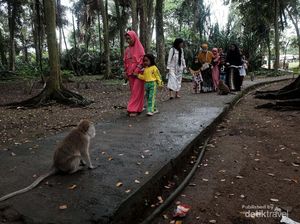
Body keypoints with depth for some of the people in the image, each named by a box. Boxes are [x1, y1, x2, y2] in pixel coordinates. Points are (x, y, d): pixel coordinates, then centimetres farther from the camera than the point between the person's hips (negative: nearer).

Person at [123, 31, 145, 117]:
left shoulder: (139, 48, -5)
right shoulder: (127, 49, 12)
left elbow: (142, 60, -10)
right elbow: (125, 61, 15)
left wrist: (136, 71, -15)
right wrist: (126, 72, 8)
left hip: (138, 73, -6)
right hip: (130, 73, 6)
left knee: (136, 91, -6)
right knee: (133, 91, 9)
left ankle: (134, 109, -5)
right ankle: (134, 108, 17)